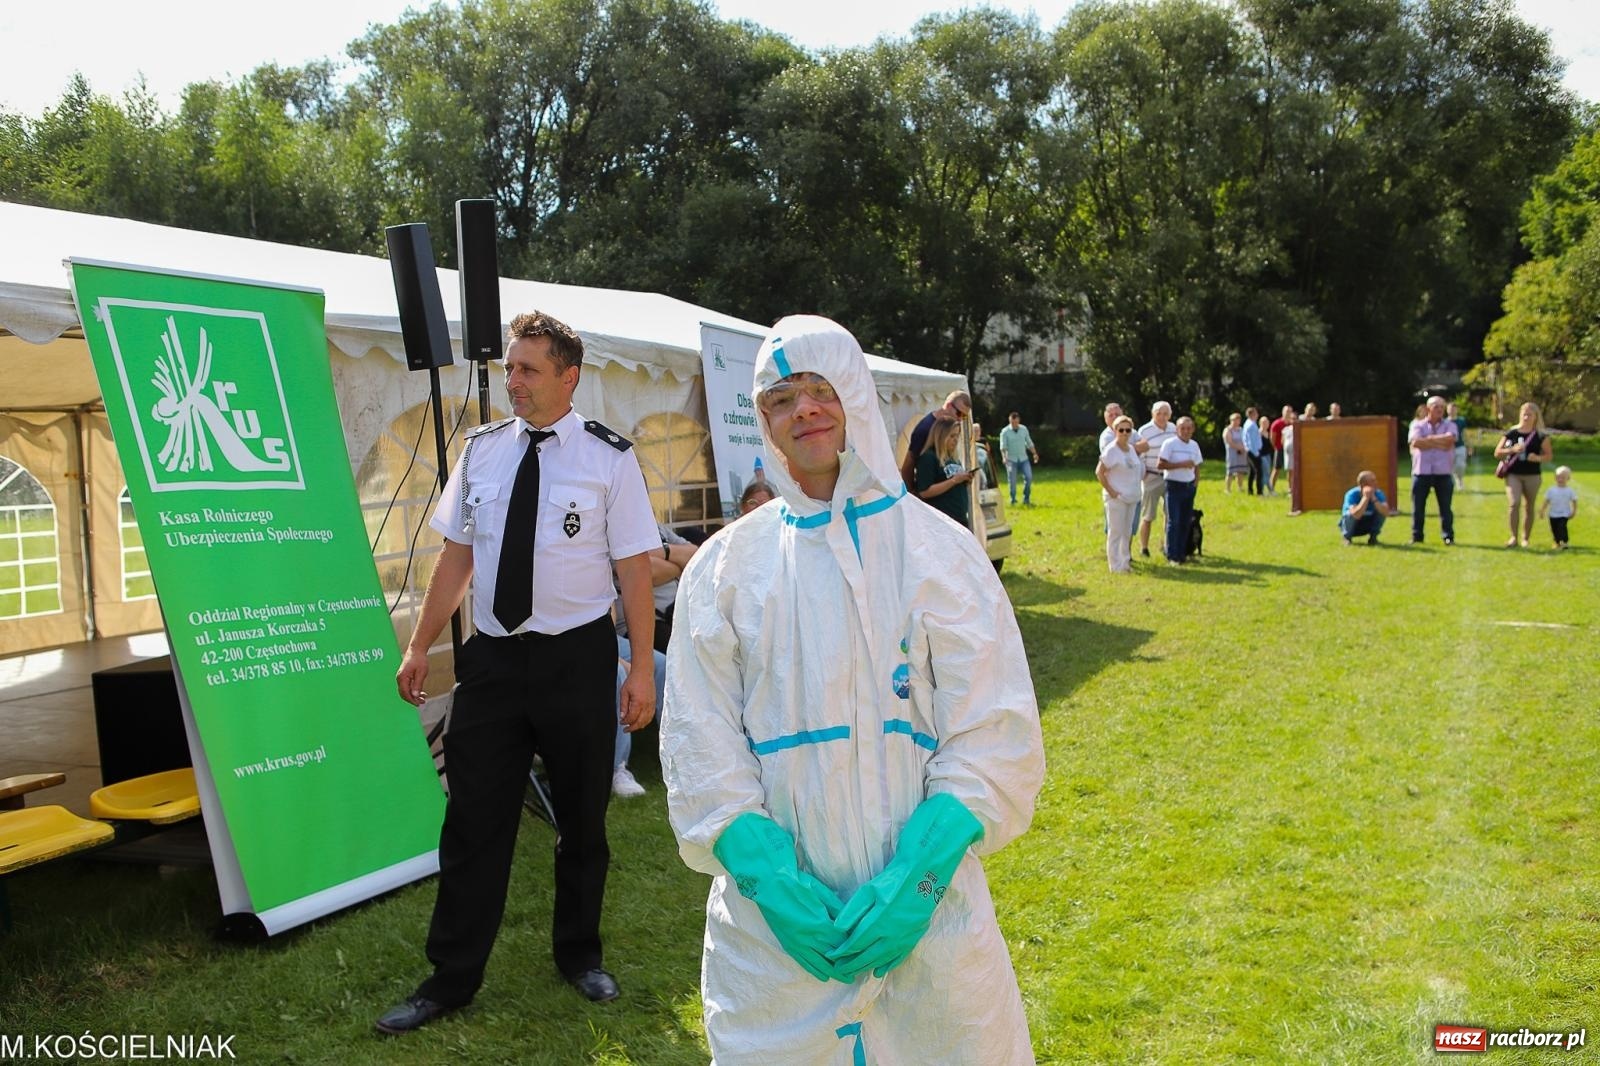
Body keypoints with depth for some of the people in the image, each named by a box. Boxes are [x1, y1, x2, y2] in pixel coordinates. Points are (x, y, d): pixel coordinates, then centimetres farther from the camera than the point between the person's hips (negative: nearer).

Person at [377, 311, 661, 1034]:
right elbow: (457, 555, 8)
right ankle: (452, 977, 22)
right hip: (492, 656, 3)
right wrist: (420, 645, 6)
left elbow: (635, 568, -7)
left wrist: (642, 668, -10)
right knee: (473, 820, 6)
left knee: (582, 818, 14)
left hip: (577, 657, -2)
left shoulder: (609, 458, -7)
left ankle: (578, 953, 35)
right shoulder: (482, 450, 4)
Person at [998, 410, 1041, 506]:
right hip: (1011, 460, -3)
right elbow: (1003, 446, -13)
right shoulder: (1005, 432, -5)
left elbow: (1029, 443, 16)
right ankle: (1013, 501, 8)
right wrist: (1004, 457, -29)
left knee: (1029, 477, -11)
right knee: (1012, 481, -3)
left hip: (1023, 458, 3)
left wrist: (1035, 453, 6)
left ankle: (1026, 499, 1)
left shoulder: (1024, 429, 7)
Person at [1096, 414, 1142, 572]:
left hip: (1131, 497, 8)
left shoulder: (1131, 449, 9)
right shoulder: (1111, 451, -14)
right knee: (1116, 532, -1)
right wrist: (1110, 491, -17)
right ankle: (1116, 565, 5)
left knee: (1127, 532, 15)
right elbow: (1099, 472, -16)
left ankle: (1125, 562, 24)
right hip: (1116, 498, -8)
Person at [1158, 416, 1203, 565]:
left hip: (1189, 487, 6)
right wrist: (1181, 464, -19)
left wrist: (1195, 483, 9)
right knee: (1174, 521, -7)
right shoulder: (1170, 444, -8)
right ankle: (1171, 557, -3)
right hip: (1174, 486, -6)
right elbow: (1161, 464, -17)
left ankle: (1181, 553, 19)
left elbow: (1197, 466, 19)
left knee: (1186, 522, 9)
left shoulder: (1194, 445, 11)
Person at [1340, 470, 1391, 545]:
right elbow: (1356, 515, -41)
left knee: (1381, 511, -21)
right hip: (1352, 525, -3)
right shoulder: (1352, 495, -27)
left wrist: (1373, 498, -36)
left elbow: (1386, 513, -30)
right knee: (1351, 514, -34)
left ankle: (1373, 537, -4)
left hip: (1367, 526, 3)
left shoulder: (1378, 494, -15)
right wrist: (1365, 498, -38)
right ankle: (1347, 537, -9)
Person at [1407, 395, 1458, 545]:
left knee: (1445, 506, 3)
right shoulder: (1418, 425, 7)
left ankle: (1448, 536, 9)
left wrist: (1429, 439, -9)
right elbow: (1415, 442, -13)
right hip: (1421, 472, 0)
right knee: (1418, 507, 3)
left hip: (1443, 472, 0)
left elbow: (1449, 439, -14)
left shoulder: (1449, 426, 8)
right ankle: (1416, 536, 12)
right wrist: (1439, 444, -11)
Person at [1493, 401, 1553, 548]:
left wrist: (1538, 458, -18)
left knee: (1529, 507, 8)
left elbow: (1548, 456, 3)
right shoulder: (1511, 433, 3)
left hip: (1532, 475, 0)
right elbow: (1497, 453, 3)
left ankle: (1525, 538, 20)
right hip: (1513, 474, 0)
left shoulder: (1541, 435, 1)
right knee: (1514, 503, -16)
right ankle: (1513, 537, -11)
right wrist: (1512, 450, -14)